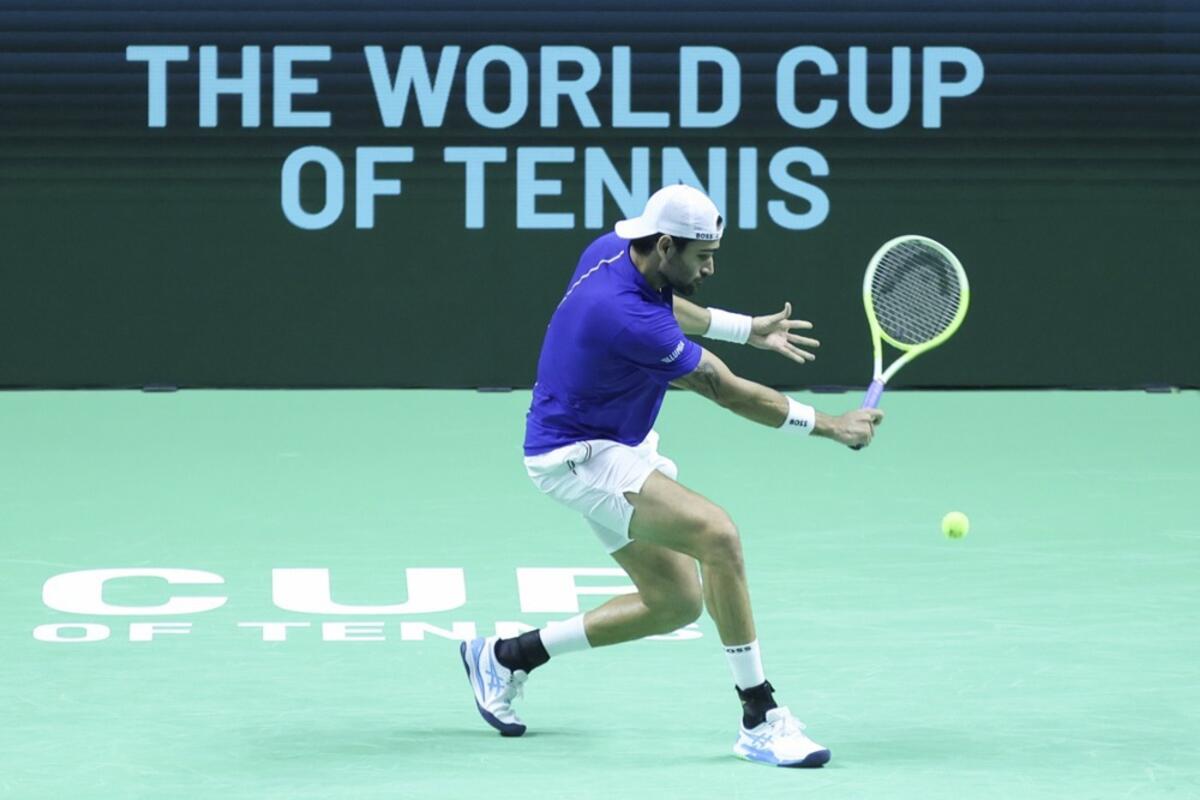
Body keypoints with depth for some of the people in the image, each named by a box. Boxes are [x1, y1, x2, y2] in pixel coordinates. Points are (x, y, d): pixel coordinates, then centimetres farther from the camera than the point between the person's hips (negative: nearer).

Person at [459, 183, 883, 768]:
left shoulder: (613, 250, -3)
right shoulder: (629, 319, -31)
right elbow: (727, 391, -22)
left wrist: (749, 328, 25)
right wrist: (828, 426, -13)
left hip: (614, 447, 10)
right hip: (576, 457, -10)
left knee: (677, 602, 10)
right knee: (716, 533, -27)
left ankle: (509, 657, 23)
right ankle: (759, 720, -23)